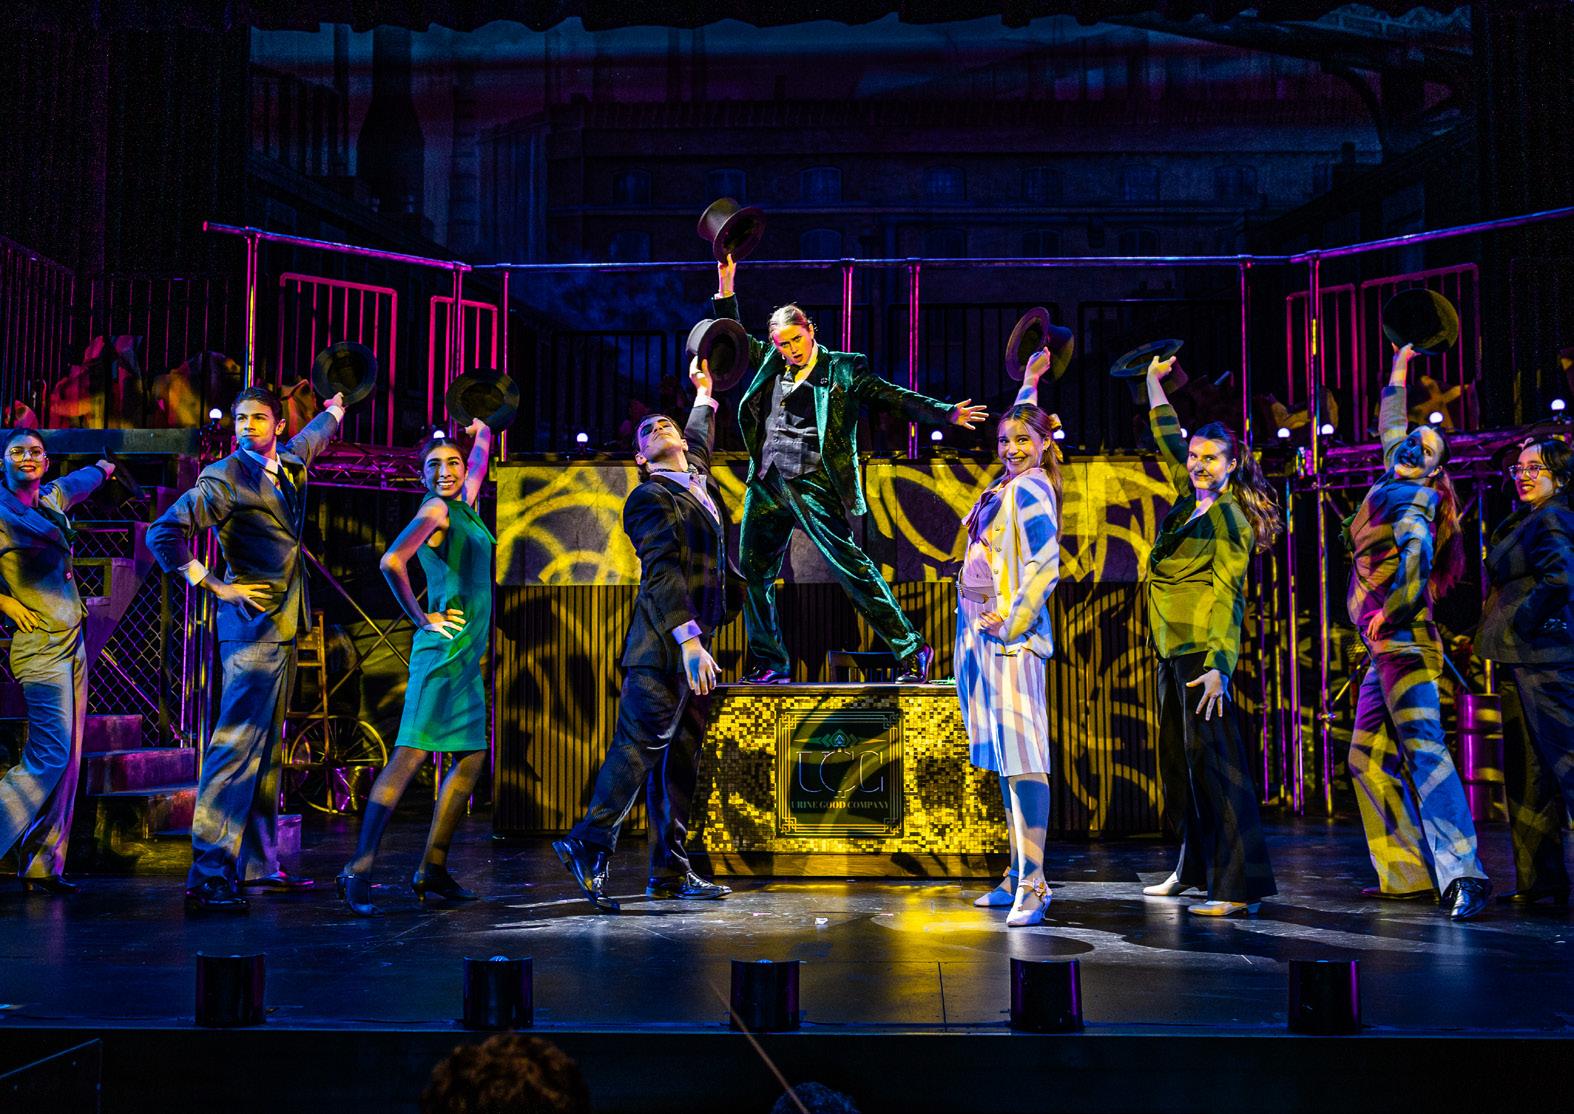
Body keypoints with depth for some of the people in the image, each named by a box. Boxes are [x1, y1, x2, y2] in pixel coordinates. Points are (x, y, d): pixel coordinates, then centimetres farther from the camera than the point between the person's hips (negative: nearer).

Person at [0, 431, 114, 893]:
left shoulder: (52, 498, 13)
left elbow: (79, 482, 36)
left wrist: (103, 467, 56)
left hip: (72, 642, 8)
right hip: (40, 646, -8)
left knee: (67, 760, 5)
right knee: (49, 758, -15)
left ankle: (42, 868, 9)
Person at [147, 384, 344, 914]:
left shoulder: (291, 463, 12)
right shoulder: (225, 477, -10)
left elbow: (316, 434, 37)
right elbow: (163, 533, -15)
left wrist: (335, 409, 55)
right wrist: (212, 586, -14)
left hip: (284, 625, 8)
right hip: (253, 624, -8)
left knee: (266, 749, 11)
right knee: (236, 745, -14)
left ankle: (258, 866, 18)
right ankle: (208, 878, -16)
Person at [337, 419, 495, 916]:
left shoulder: (464, 505, 16)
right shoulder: (435, 509, -8)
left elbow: (480, 457, 38)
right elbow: (392, 562, -24)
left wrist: (482, 432, 27)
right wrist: (423, 619, -16)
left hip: (468, 656, 9)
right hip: (444, 651, -9)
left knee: (471, 758, 7)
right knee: (411, 754, -12)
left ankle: (432, 870, 10)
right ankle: (359, 869, -12)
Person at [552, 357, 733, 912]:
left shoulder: (698, 480, 20)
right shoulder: (649, 498, -5)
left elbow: (698, 437, 45)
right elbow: (661, 572, -17)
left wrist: (704, 393, 50)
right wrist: (688, 639, -26)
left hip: (692, 646, 9)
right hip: (662, 647, -9)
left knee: (681, 757, 7)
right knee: (641, 746, -10)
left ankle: (670, 872, 9)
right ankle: (589, 845, 0)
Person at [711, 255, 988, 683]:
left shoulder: (842, 369, 2)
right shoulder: (770, 363, 14)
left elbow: (894, 397, -2)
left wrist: (946, 413, -13)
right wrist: (726, 286, 17)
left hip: (813, 485, -6)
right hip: (766, 484, 6)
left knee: (850, 564, -13)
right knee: (753, 571, 7)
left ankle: (910, 648, -9)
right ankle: (769, 664, 20)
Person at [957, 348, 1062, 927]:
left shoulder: (1029, 490, -9)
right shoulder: (1011, 483, 16)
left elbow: (1045, 565, -17)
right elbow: (1017, 424, 37)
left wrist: (1012, 619, -17)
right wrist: (1029, 381, 41)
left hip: (1012, 636, -9)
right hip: (983, 633, 9)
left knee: (1022, 754, -13)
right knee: (1004, 759, 9)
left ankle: (1032, 886, -16)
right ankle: (1019, 875, 13)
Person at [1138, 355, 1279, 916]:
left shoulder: (1228, 516, -8)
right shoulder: (1189, 502, 14)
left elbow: (1228, 595, -16)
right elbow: (1168, 442, 29)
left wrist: (1219, 664, -24)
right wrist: (1154, 383, 34)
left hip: (1202, 652, -9)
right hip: (1172, 651, 9)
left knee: (1212, 760, -11)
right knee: (1177, 763, 13)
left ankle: (1240, 885, -11)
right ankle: (1194, 869, 23)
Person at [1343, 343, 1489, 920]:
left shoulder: (1416, 498, -4)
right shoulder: (1393, 483, 19)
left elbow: (1417, 549, -24)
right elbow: (1389, 429, 37)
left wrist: (1395, 611, -25)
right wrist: (1397, 375, 46)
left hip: (1402, 640, -9)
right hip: (1385, 648, 9)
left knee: (1423, 747, -19)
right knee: (1368, 758, 6)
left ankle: (1463, 873, -28)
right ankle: (1407, 873, 6)